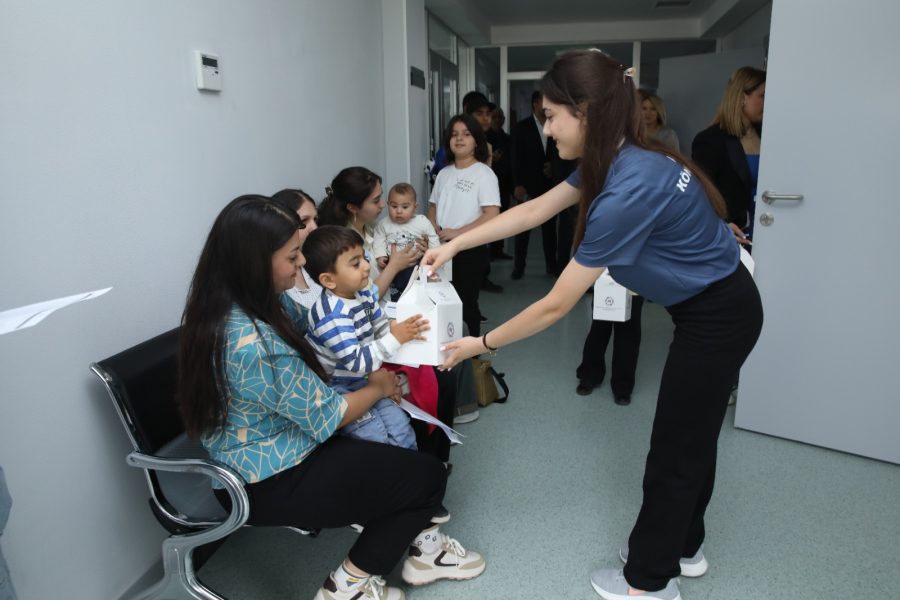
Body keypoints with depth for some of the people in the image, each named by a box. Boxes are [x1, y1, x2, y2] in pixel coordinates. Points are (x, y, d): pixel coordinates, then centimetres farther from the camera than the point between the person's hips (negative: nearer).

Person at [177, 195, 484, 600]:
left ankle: (420, 544, 28)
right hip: (272, 484, -9)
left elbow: (303, 316, 13)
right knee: (427, 475, -2)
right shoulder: (256, 344, -34)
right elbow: (327, 417, -22)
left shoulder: (226, 305, -4)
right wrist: (379, 387, -5)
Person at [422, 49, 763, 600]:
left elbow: (556, 306, -26)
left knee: (674, 448, 5)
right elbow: (533, 211, 6)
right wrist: (453, 245, 5)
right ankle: (683, 547, 41)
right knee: (692, 434, 21)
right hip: (713, 307, 9)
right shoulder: (617, 160, -3)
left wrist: (482, 344, -13)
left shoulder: (628, 189, -32)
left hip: (717, 317, -9)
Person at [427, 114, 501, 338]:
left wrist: (457, 233, -19)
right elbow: (433, 205, 19)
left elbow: (492, 215, -17)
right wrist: (434, 229, -2)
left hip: (470, 249, -5)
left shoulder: (484, 173, -9)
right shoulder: (444, 173, 10)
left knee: (466, 303, 4)